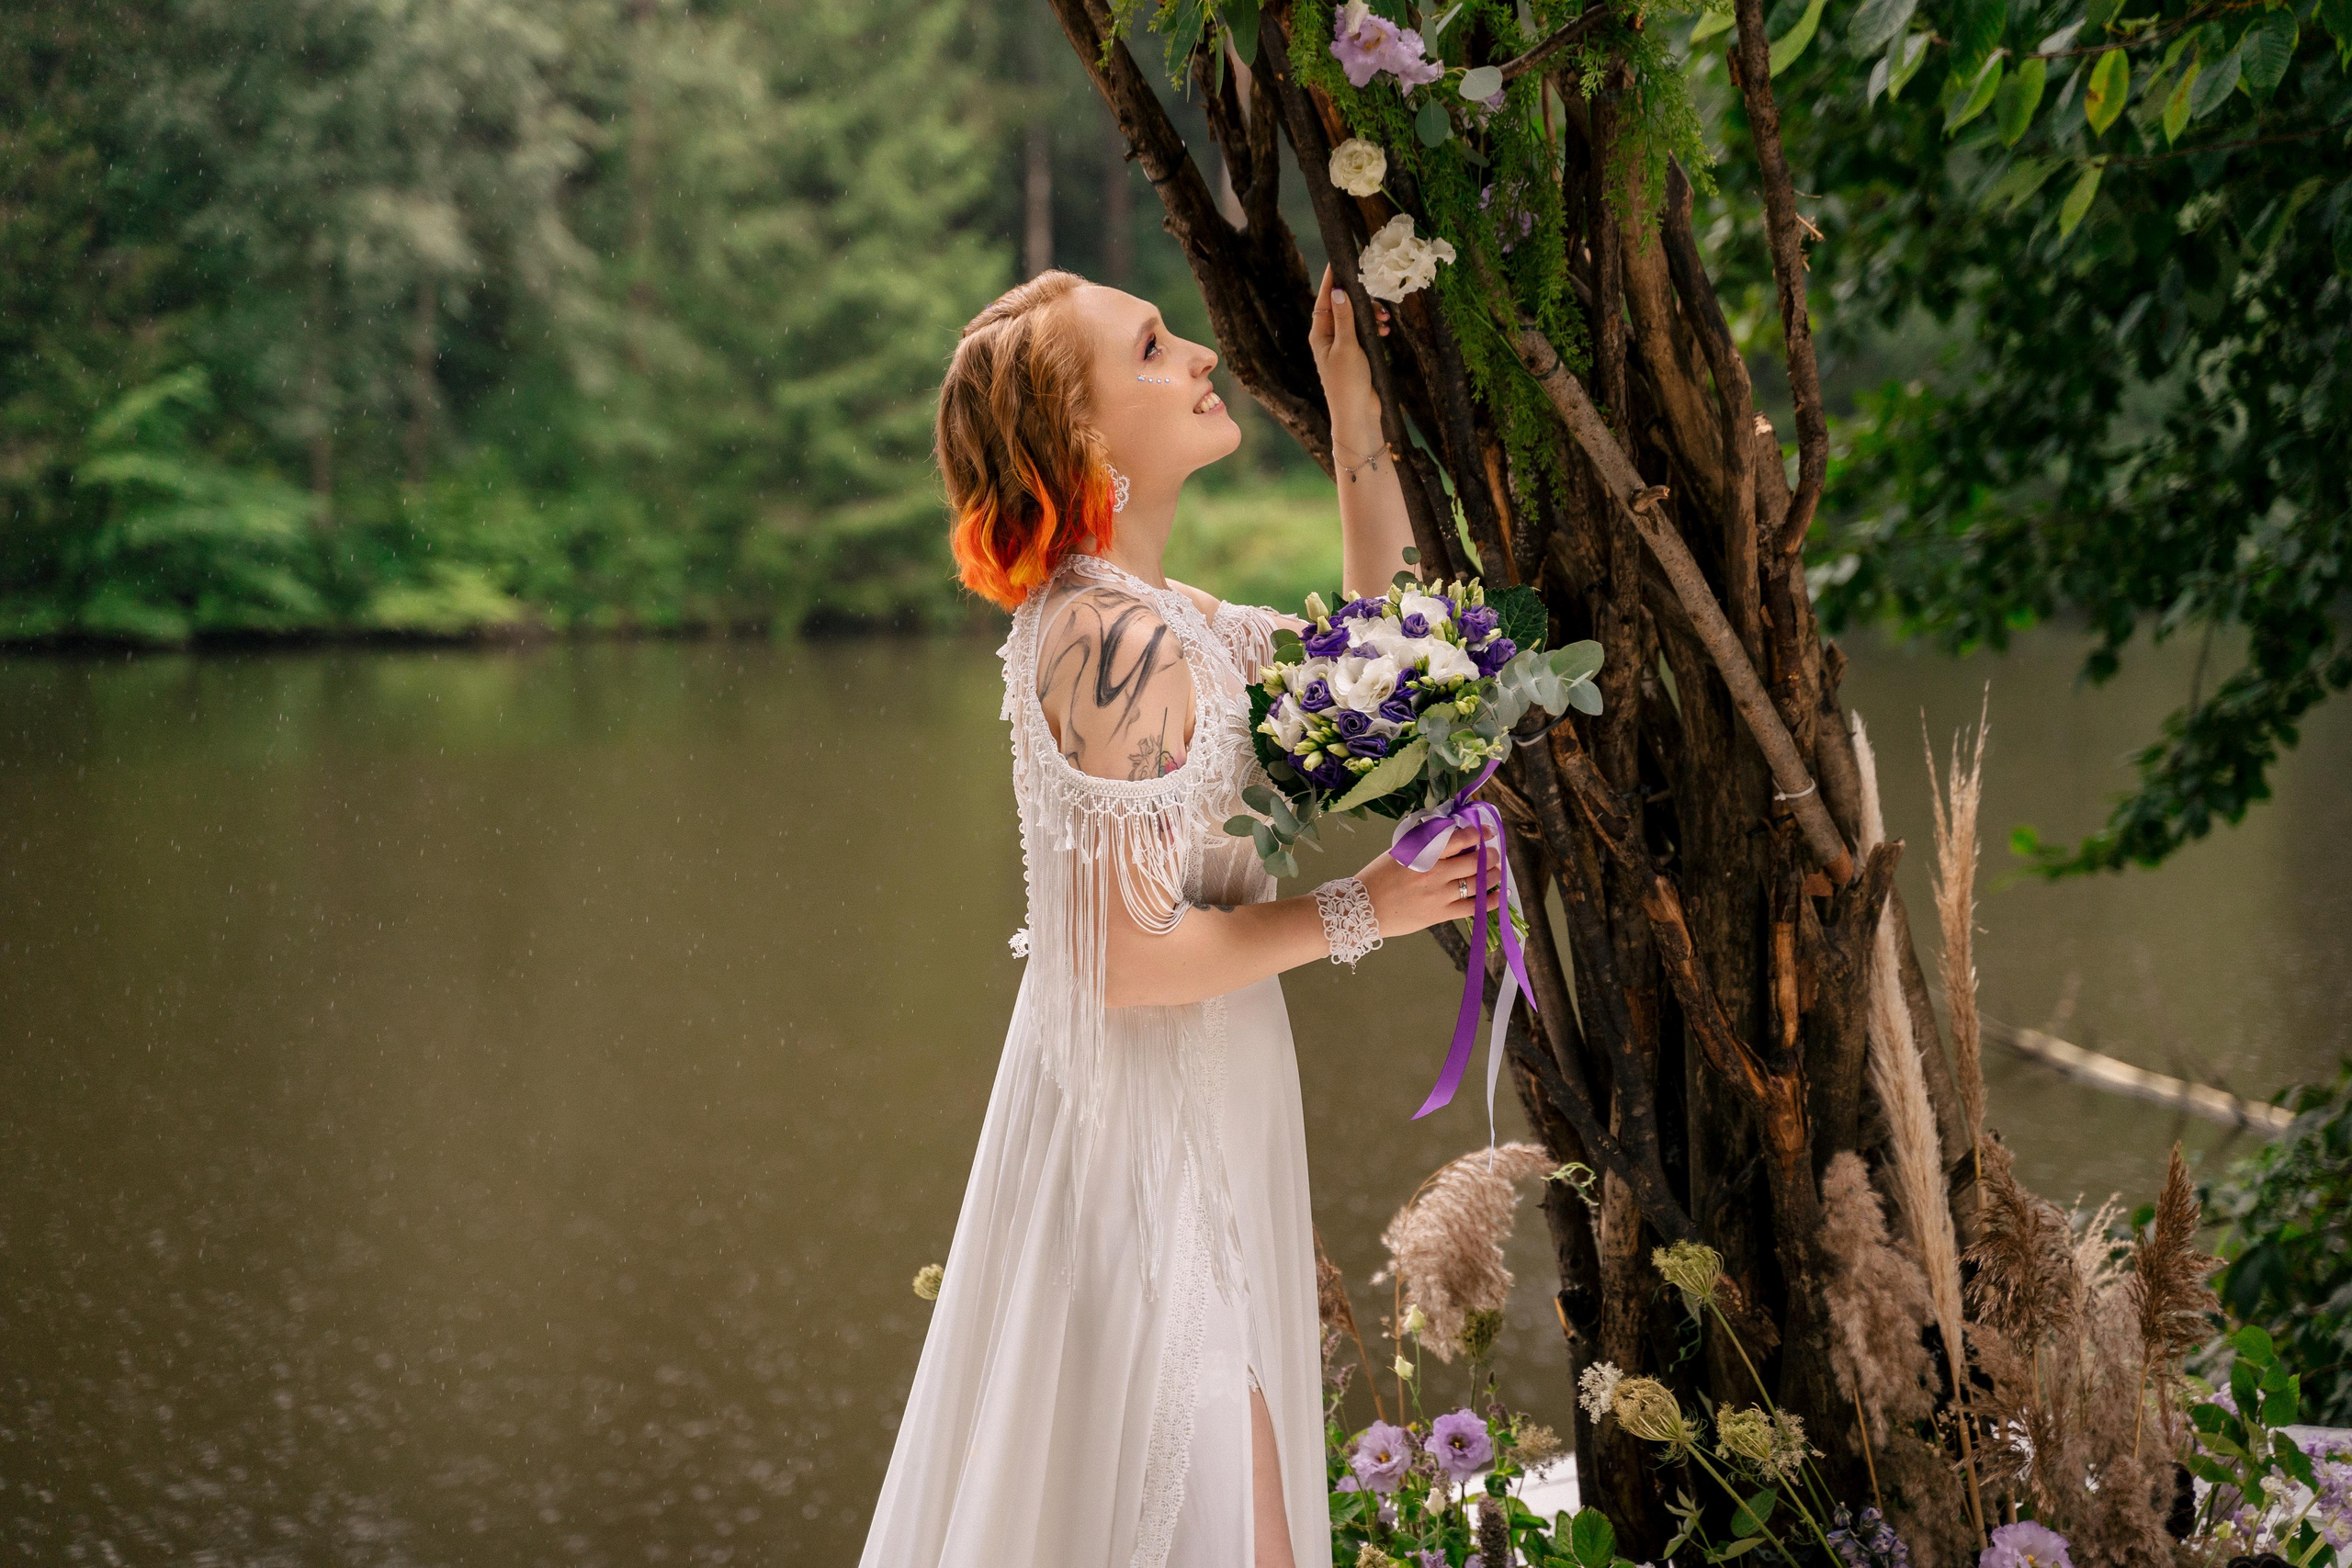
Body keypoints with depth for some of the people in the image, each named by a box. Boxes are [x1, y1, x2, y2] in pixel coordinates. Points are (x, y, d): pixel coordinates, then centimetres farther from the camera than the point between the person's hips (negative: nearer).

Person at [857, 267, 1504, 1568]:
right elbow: (1133, 957, -24)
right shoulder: (1117, 642, -22)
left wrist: (1357, 410, 9)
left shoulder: (1137, 612, 8)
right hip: (1150, 1125, -10)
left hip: (1190, 1108, 10)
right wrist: (1358, 911, -15)